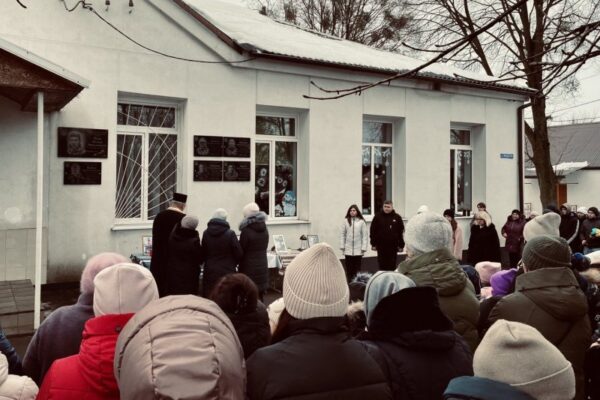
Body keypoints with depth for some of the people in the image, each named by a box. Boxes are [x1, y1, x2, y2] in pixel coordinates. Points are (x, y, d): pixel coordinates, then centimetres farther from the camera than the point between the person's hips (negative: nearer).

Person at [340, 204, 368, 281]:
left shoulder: (361, 221, -3)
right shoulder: (346, 221, 1)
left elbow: (365, 235, -1)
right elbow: (342, 234, 3)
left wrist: (363, 248, -5)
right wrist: (342, 247, 0)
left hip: (358, 250, -1)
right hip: (348, 249, 1)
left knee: (357, 269, 5)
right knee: (349, 268, 5)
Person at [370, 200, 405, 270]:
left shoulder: (397, 217, 2)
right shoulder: (378, 216, 0)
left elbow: (401, 233, 3)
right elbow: (373, 231, 1)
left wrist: (401, 245, 0)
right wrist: (373, 244, -2)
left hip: (393, 246, 0)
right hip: (381, 246, 0)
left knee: (392, 265, 6)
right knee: (382, 265, 6)